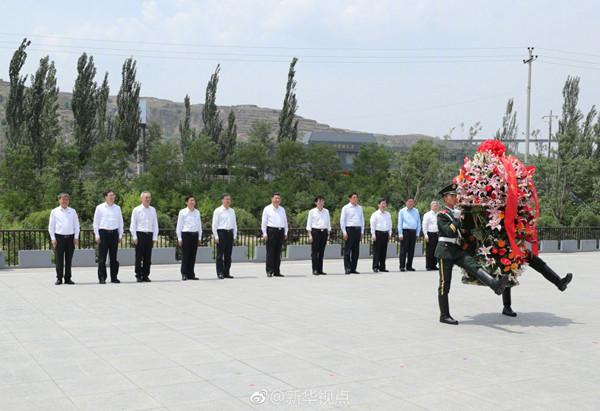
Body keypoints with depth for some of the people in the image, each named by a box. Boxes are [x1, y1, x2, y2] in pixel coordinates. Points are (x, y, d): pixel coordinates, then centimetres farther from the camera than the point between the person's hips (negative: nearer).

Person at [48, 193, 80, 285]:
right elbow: (51, 226, 7)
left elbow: (76, 225, 14)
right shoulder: (55, 212, 6)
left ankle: (68, 278, 10)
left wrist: (76, 237, 4)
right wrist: (53, 238, -3)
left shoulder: (73, 211, 12)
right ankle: (59, 278, 3)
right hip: (59, 237, -2)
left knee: (69, 259, 4)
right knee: (59, 259, -3)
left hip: (70, 237, 2)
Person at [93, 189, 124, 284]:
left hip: (114, 233, 3)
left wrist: (120, 235, 12)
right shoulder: (100, 208, 4)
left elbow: (120, 222, 17)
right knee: (102, 257, -3)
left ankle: (114, 277, 10)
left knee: (114, 257, 4)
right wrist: (97, 235, -2)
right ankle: (102, 278, 2)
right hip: (103, 233, -3)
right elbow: (96, 222, 5)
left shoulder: (117, 208, 13)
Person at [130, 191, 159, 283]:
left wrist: (155, 237, 8)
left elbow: (155, 224, 14)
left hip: (150, 235, 3)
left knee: (148, 257, 3)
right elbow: (133, 224, 2)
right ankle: (138, 276, 5)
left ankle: (146, 276, 9)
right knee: (139, 257, -2)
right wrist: (135, 237, -5)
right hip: (140, 234, -3)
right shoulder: (136, 210, 3)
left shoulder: (153, 210, 13)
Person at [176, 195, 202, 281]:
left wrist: (199, 237, 14)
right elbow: (179, 226, 1)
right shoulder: (182, 212, 0)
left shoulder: (197, 212, 13)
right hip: (186, 235, -4)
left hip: (195, 235, 4)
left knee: (193, 256, 5)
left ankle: (191, 274, 11)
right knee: (185, 256, -4)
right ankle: (184, 274, 2)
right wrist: (179, 238, -3)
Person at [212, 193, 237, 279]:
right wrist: (216, 237, -9)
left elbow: (234, 224, 19)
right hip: (221, 233, -5)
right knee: (220, 254, -2)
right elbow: (214, 225, -3)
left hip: (230, 233, 5)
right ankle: (220, 273, 1)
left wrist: (234, 236, 13)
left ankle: (226, 273, 12)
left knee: (228, 254, 6)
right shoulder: (218, 211, -1)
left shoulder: (232, 211, 15)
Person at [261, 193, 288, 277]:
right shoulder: (267, 209, 3)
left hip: (281, 231, 5)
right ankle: (269, 271, -2)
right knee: (270, 252, -5)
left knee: (278, 252, 5)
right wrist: (264, 233, -6)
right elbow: (264, 222, 1)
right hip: (271, 230, -5)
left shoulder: (282, 209, 18)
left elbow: (285, 222, 22)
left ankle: (276, 271, 9)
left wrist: (285, 233, 15)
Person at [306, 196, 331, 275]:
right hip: (315, 231, -4)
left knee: (322, 252, 4)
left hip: (324, 232, 4)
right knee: (315, 251, -6)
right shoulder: (312, 212, 1)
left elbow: (328, 223, 16)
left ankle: (320, 270, 9)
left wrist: (328, 234, 10)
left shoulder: (326, 211, 12)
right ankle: (315, 270, -4)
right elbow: (309, 224, 1)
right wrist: (310, 235, -6)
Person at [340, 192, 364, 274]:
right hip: (349, 229, -5)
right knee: (347, 250, -5)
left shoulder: (360, 208, 15)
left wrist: (362, 232, 12)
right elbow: (342, 220, -2)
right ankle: (347, 269, -3)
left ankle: (353, 269, 12)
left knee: (356, 251, 6)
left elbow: (362, 220, 20)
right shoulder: (346, 208, 0)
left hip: (358, 230, 5)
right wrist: (344, 232, -9)